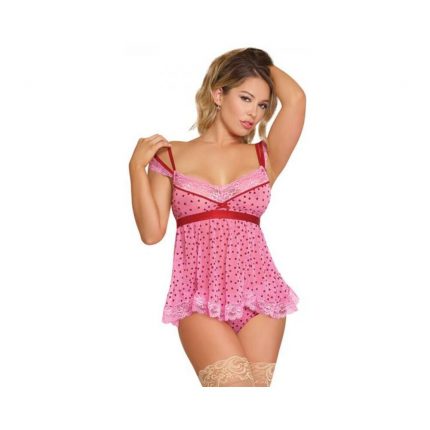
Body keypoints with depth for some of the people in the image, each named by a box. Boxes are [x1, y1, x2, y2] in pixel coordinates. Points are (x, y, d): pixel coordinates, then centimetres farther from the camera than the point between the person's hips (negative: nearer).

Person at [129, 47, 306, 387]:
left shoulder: (264, 157, 11)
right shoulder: (171, 156, 10)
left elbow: (296, 99, -4)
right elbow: (151, 232, 2)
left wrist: (263, 64, 12)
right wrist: (137, 166, -2)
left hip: (259, 295, 2)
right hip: (200, 299, -2)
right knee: (236, 384, -20)